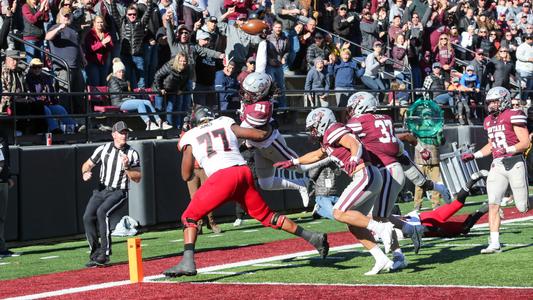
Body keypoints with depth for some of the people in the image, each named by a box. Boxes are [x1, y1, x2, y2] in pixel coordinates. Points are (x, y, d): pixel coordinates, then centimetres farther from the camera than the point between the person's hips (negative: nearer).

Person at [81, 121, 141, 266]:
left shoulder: (132, 153, 1)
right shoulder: (103, 149, 7)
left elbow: (137, 178, -2)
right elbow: (87, 164, 15)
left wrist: (126, 167, -18)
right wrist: (85, 173, -8)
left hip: (119, 193, -3)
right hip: (101, 190, 3)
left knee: (102, 212, -29)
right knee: (88, 216, -18)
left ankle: (105, 253, -26)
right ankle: (95, 254, -6)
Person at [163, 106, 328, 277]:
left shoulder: (189, 137, 17)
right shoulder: (226, 124, 23)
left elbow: (186, 176, 17)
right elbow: (260, 135, 18)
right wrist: (270, 129, 41)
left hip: (222, 177, -4)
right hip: (244, 173, 4)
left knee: (189, 217, 6)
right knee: (266, 215, 20)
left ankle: (187, 262, -15)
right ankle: (313, 238, 17)